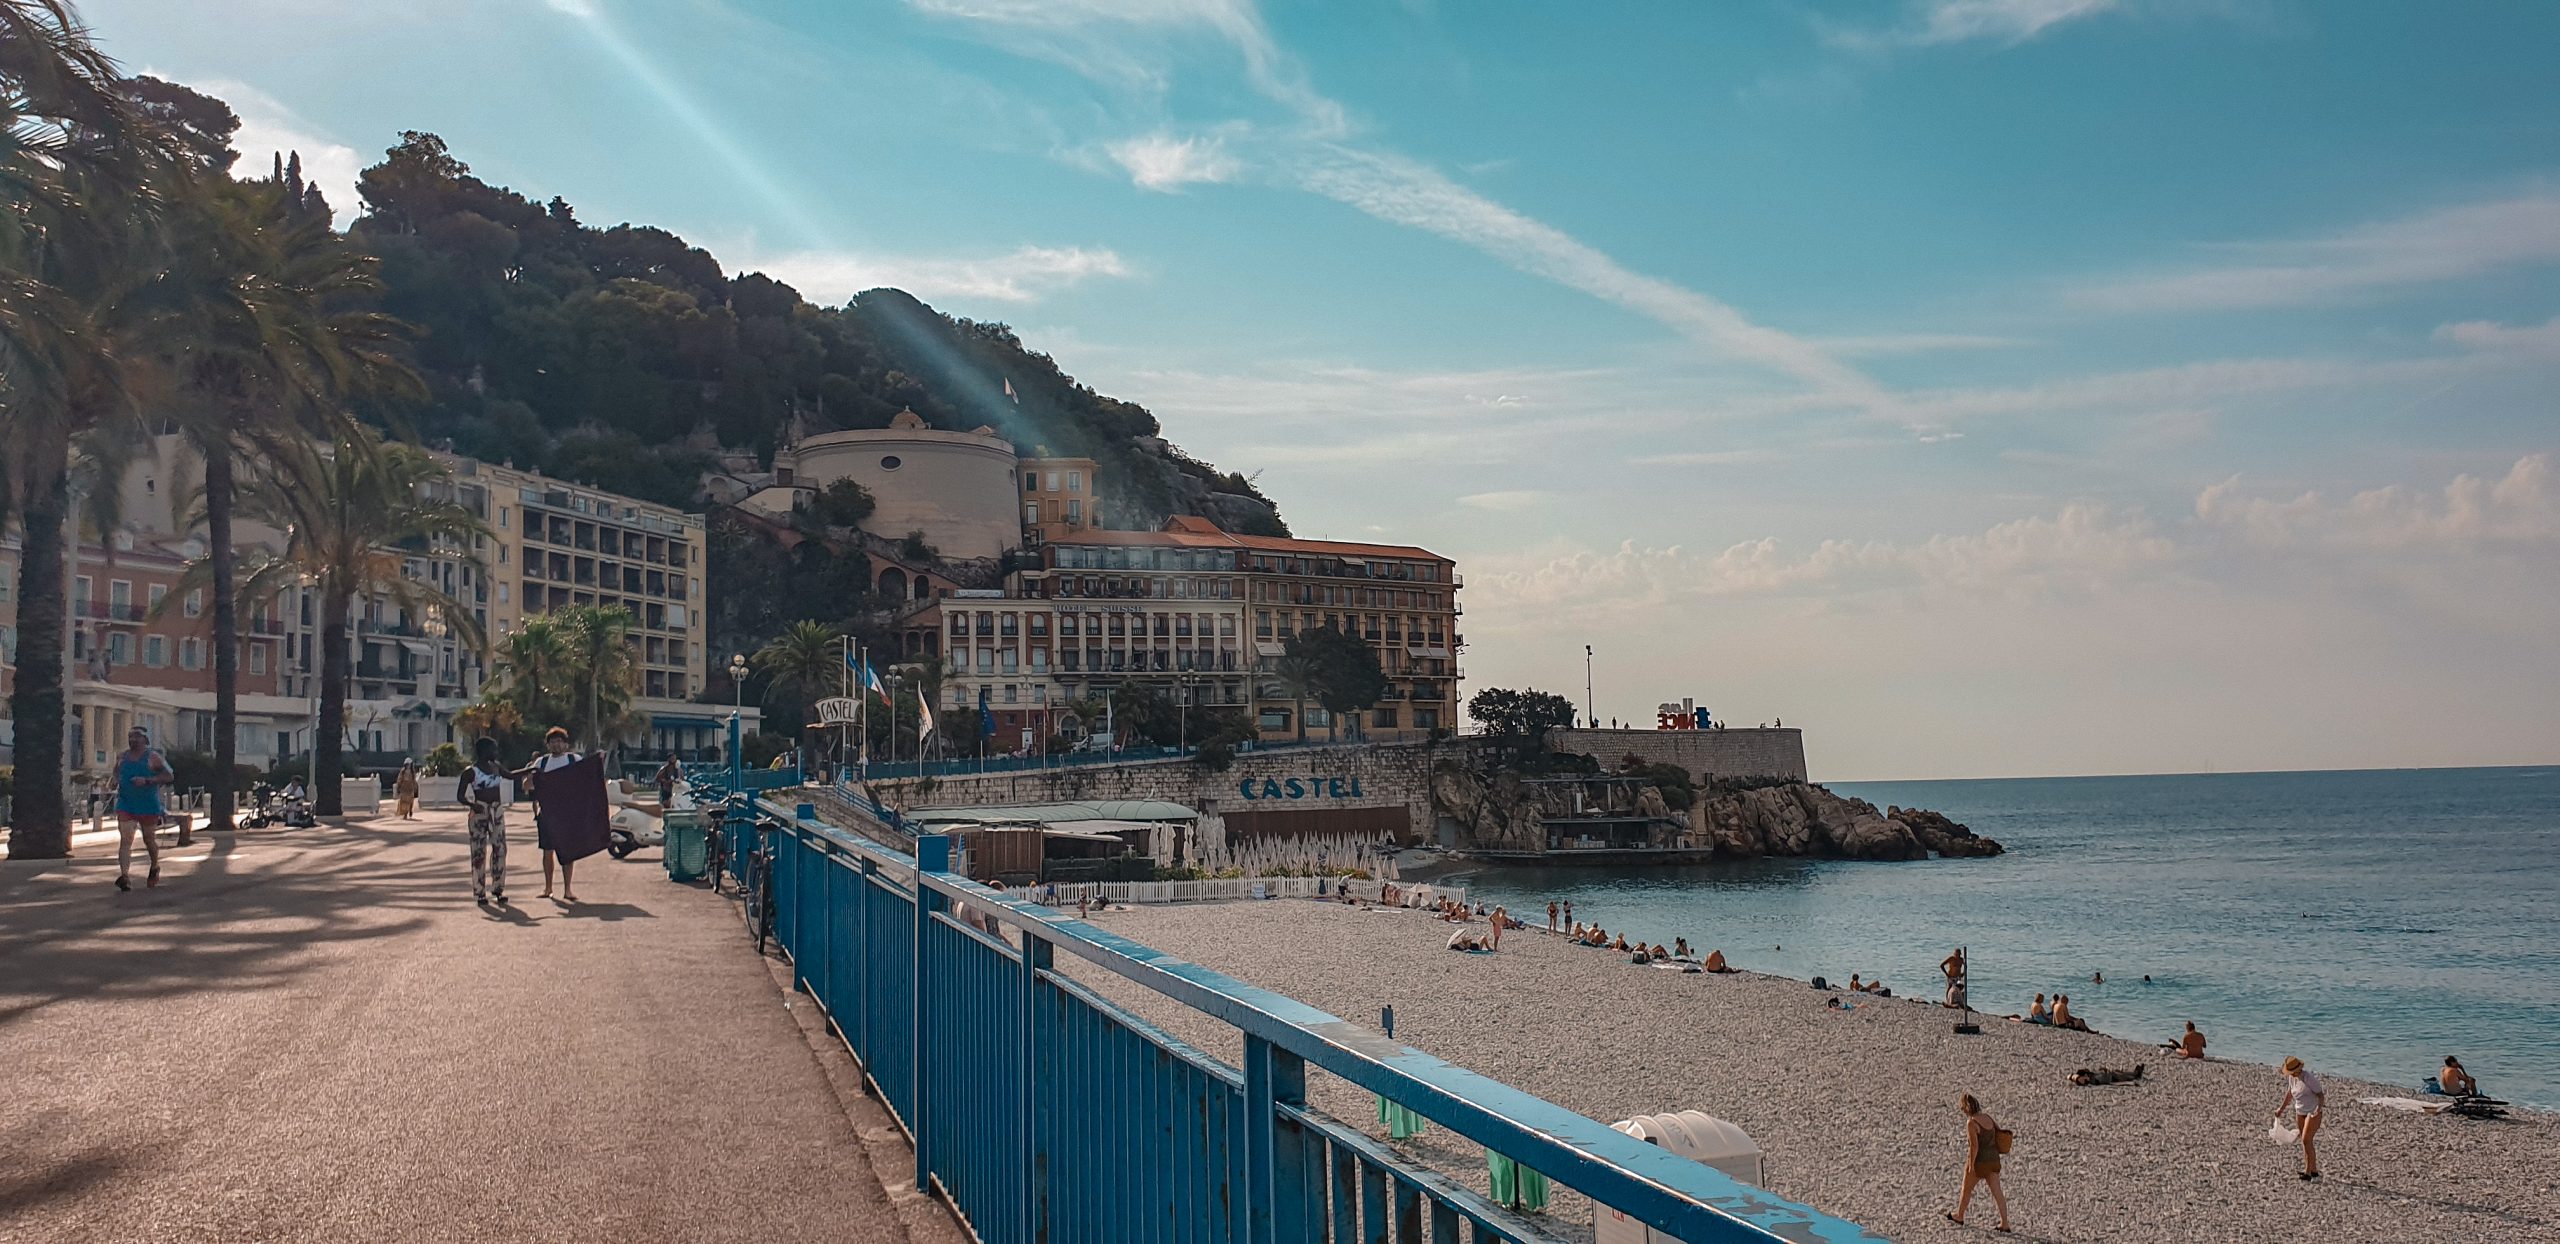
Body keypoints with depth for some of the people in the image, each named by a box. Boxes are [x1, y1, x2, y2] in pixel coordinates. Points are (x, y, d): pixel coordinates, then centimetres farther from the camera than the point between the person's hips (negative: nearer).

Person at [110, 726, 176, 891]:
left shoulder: (153, 757, -7)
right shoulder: (121, 757, 8)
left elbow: (169, 776, -11)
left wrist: (147, 781, -23)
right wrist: (116, 781, 5)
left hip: (148, 807, -3)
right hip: (125, 805, 3)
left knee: (149, 840, 13)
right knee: (125, 840, -12)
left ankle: (155, 868, 38)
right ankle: (125, 875, -21)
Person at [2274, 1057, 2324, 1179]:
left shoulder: (2308, 1078, -22)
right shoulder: (2292, 1077, 1)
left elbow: (2320, 1094, -21)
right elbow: (2289, 1093, 15)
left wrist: (2319, 1109, -36)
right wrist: (2281, 1109, 19)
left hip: (2313, 1112, -8)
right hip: (2300, 1112, 8)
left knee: (2306, 1141, -13)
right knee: (2305, 1142, 9)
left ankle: (2308, 1172, -7)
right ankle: (2314, 1171, 16)